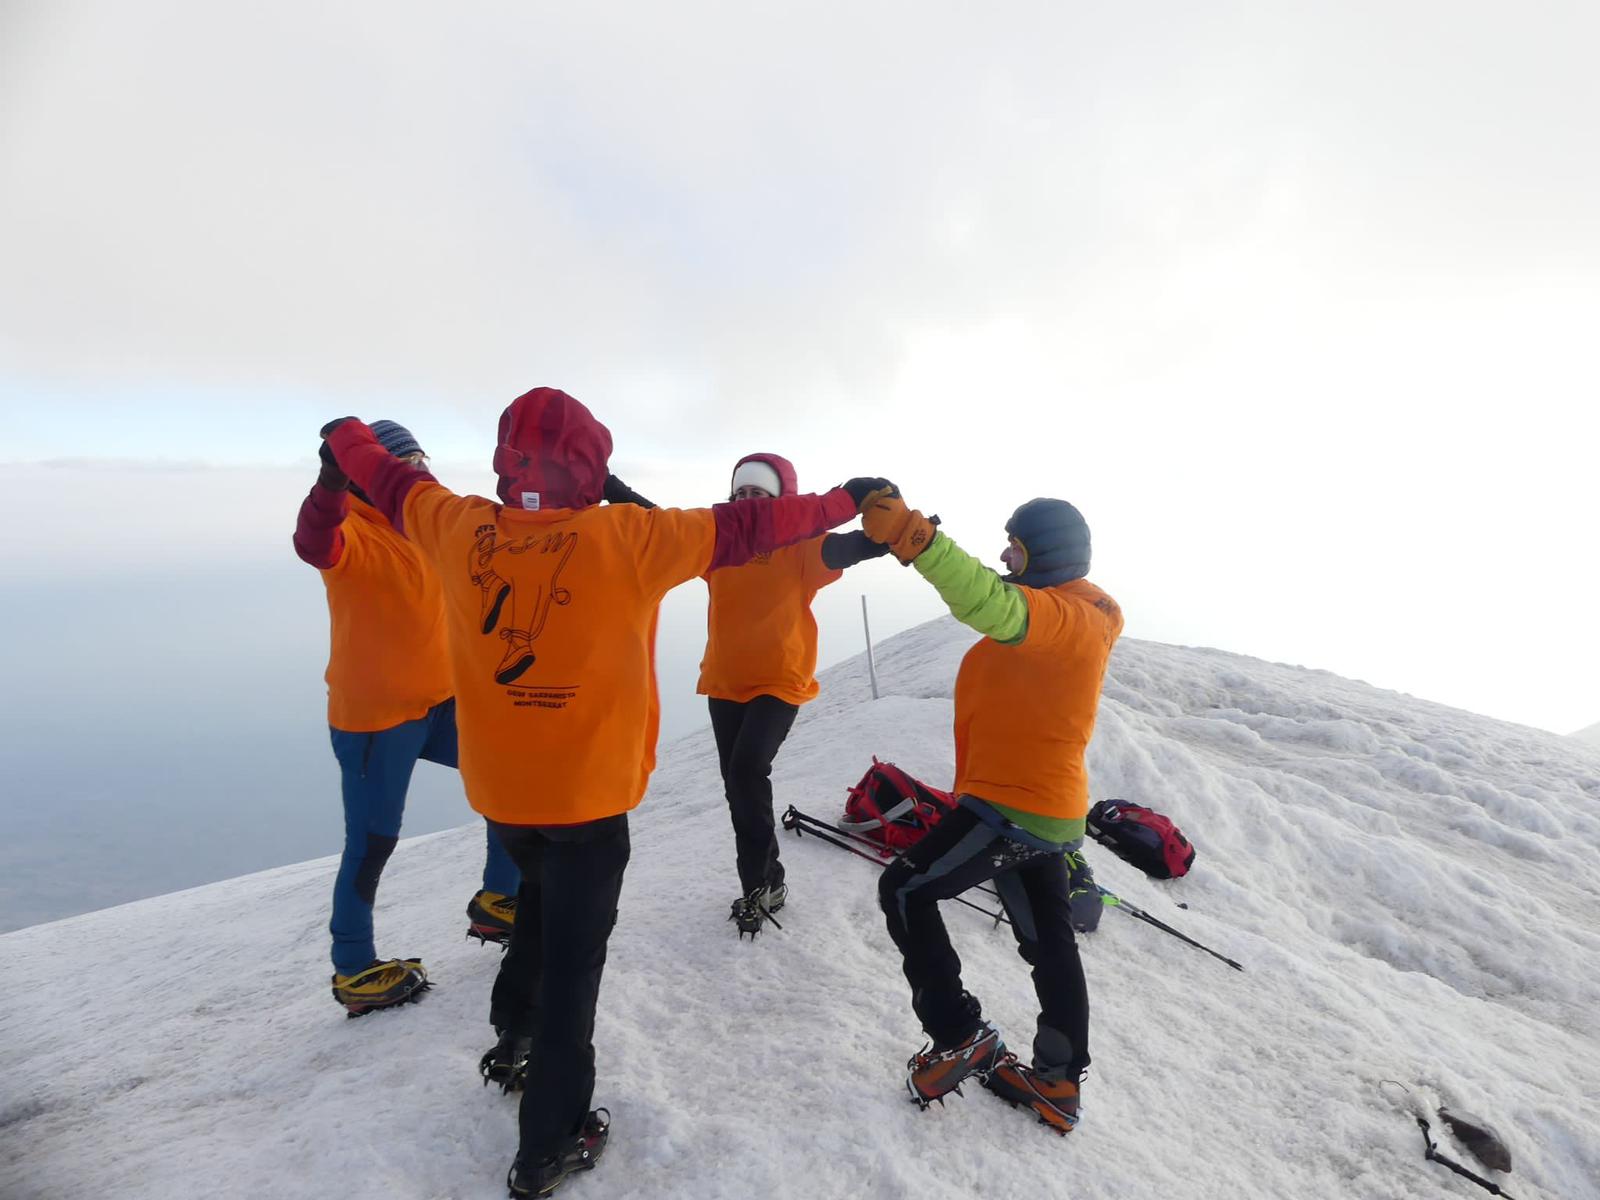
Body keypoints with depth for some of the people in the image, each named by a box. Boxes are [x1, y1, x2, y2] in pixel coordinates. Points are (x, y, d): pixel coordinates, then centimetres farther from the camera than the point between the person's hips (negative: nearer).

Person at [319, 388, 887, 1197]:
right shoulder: (626, 538, -19)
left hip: (498, 789, 6)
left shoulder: (462, 528, -6)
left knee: (541, 903, 32)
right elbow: (744, 528, -13)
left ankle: (512, 1042, 49)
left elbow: (391, 484, 14)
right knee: (572, 961, 10)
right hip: (585, 792, -5)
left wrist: (345, 435, 36)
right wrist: (846, 501, -1)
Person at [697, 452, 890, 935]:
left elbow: (841, 549, -22)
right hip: (724, 684, 5)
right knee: (737, 784, 11)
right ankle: (766, 881, 29)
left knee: (748, 770, -21)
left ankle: (759, 883, 0)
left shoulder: (798, 547, -6)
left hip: (779, 683, -5)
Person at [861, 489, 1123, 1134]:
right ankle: (1060, 1085, 31)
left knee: (905, 891, 2)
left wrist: (910, 534, -49)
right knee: (1048, 942, 18)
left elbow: (994, 606, -41)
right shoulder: (1079, 616, 13)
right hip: (1050, 811, 10)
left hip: (1009, 806, -10)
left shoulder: (1064, 615, -20)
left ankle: (960, 1035, 7)